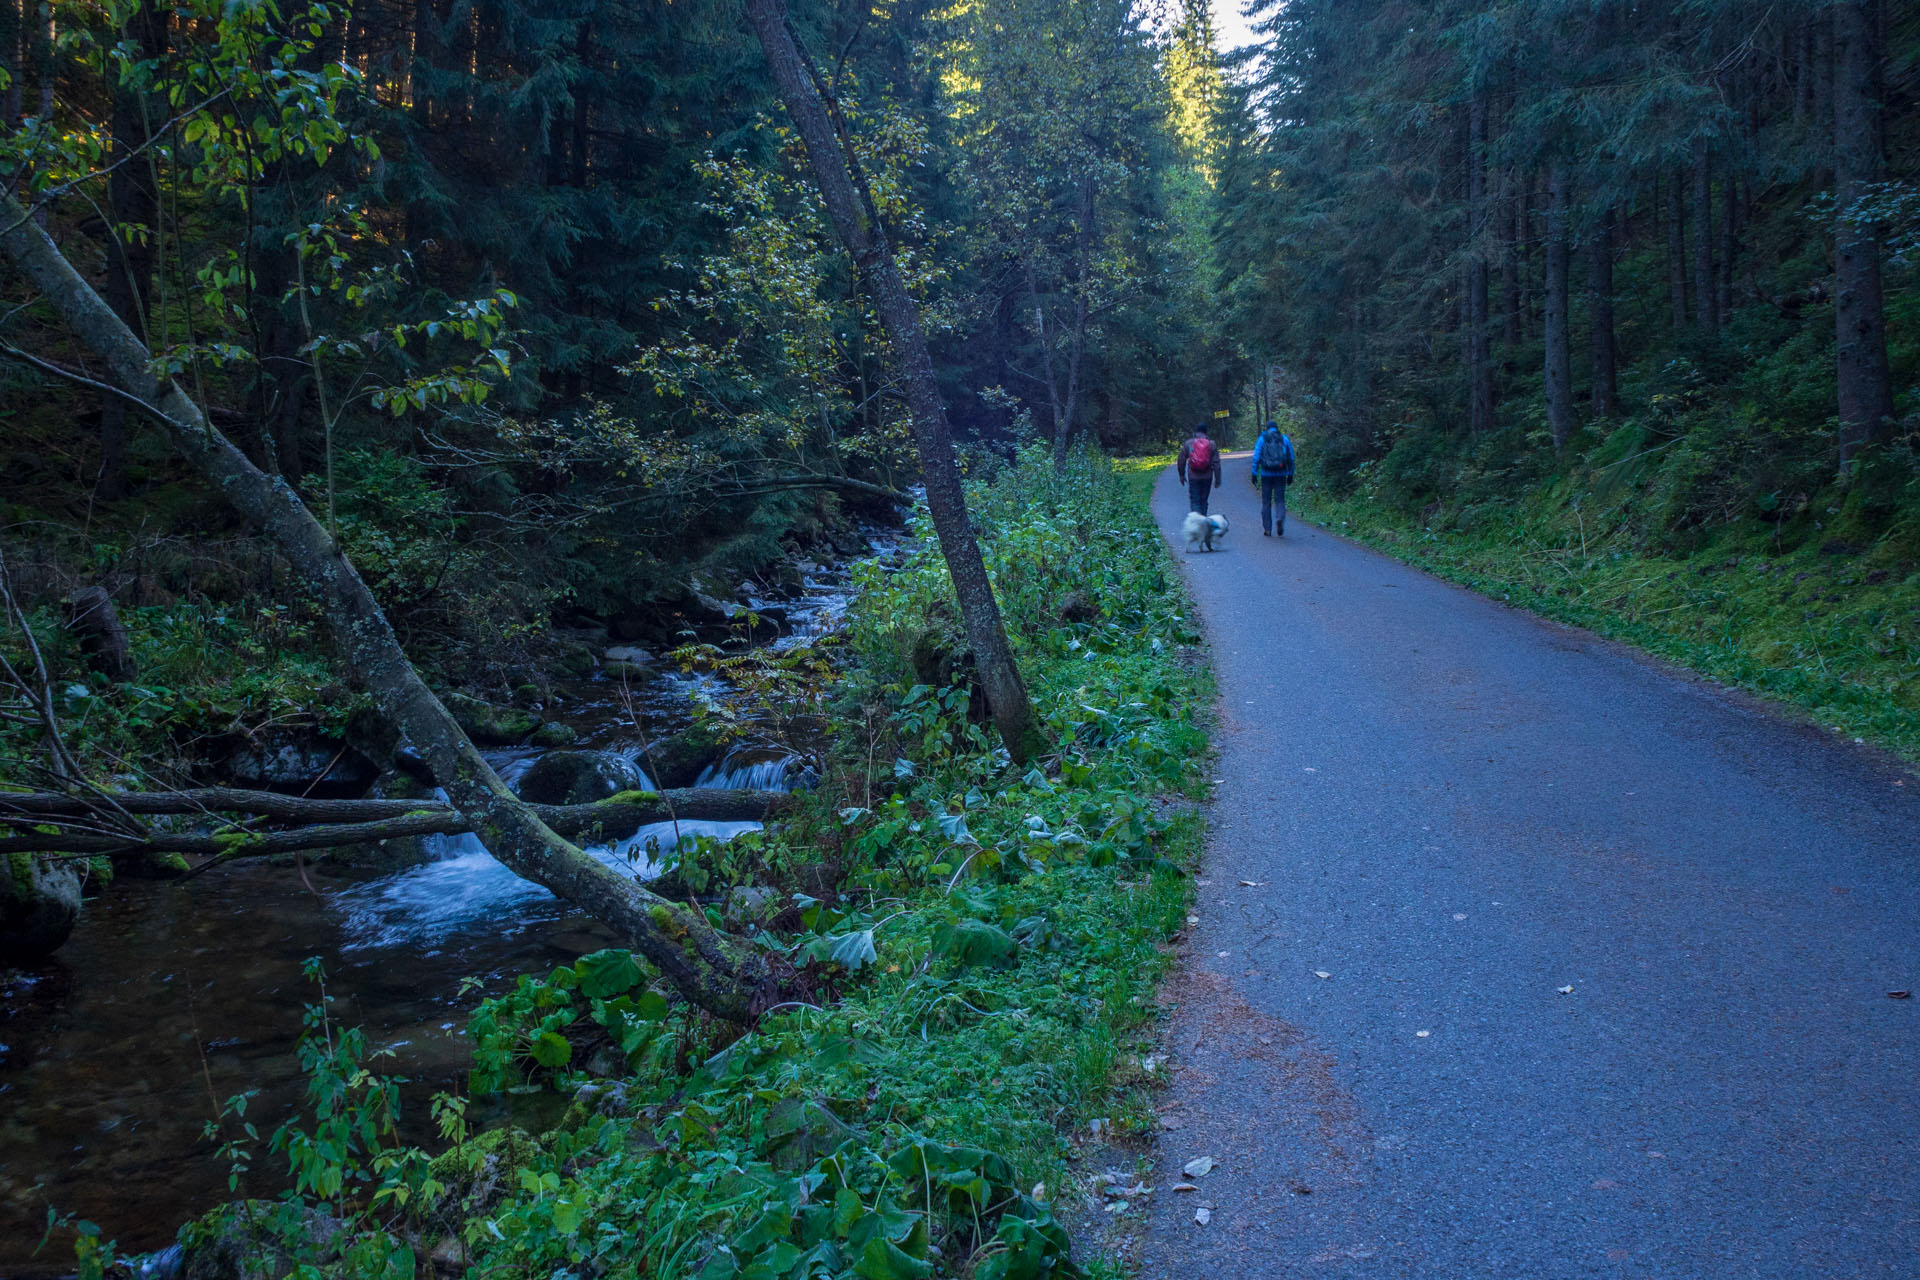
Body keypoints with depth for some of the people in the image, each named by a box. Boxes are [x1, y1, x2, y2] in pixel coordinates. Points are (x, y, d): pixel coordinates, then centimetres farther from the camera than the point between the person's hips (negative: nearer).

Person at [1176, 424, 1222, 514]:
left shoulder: (1188, 443, -1)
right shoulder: (1212, 444, -1)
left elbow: (1181, 461, 4)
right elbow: (1216, 463, -2)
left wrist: (1182, 475, 17)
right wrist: (1217, 479, 3)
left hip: (1193, 477, -1)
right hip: (1207, 478, 1)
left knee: (1195, 501, -2)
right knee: (1203, 501, 15)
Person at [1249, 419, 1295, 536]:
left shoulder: (1262, 439, 1)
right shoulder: (1285, 439, 5)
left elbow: (1256, 457, -5)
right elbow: (1291, 458, 4)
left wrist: (1254, 473, -3)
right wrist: (1290, 474, 10)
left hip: (1266, 474, -1)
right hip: (1281, 475, 1)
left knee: (1266, 501, 8)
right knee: (1280, 500, 5)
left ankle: (1267, 528, 8)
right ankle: (1280, 518, -24)